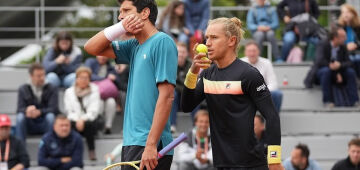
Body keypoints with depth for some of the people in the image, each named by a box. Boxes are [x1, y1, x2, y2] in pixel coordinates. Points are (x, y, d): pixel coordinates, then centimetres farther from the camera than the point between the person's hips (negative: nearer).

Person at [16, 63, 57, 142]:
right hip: (30, 126, 1)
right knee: (20, 116, -29)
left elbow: (53, 109, -12)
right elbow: (20, 109, -7)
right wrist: (27, 110, -32)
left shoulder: (52, 89, 1)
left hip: (45, 124, -1)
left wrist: (39, 112, -32)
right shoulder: (23, 89, 4)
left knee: (50, 116, -32)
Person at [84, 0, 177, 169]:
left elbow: (166, 96, -17)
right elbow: (91, 47, 17)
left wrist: (151, 144, -23)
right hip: (131, 143, 8)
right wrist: (121, 27, 1)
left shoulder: (162, 42, -10)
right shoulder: (135, 46, 15)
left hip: (148, 146, -8)